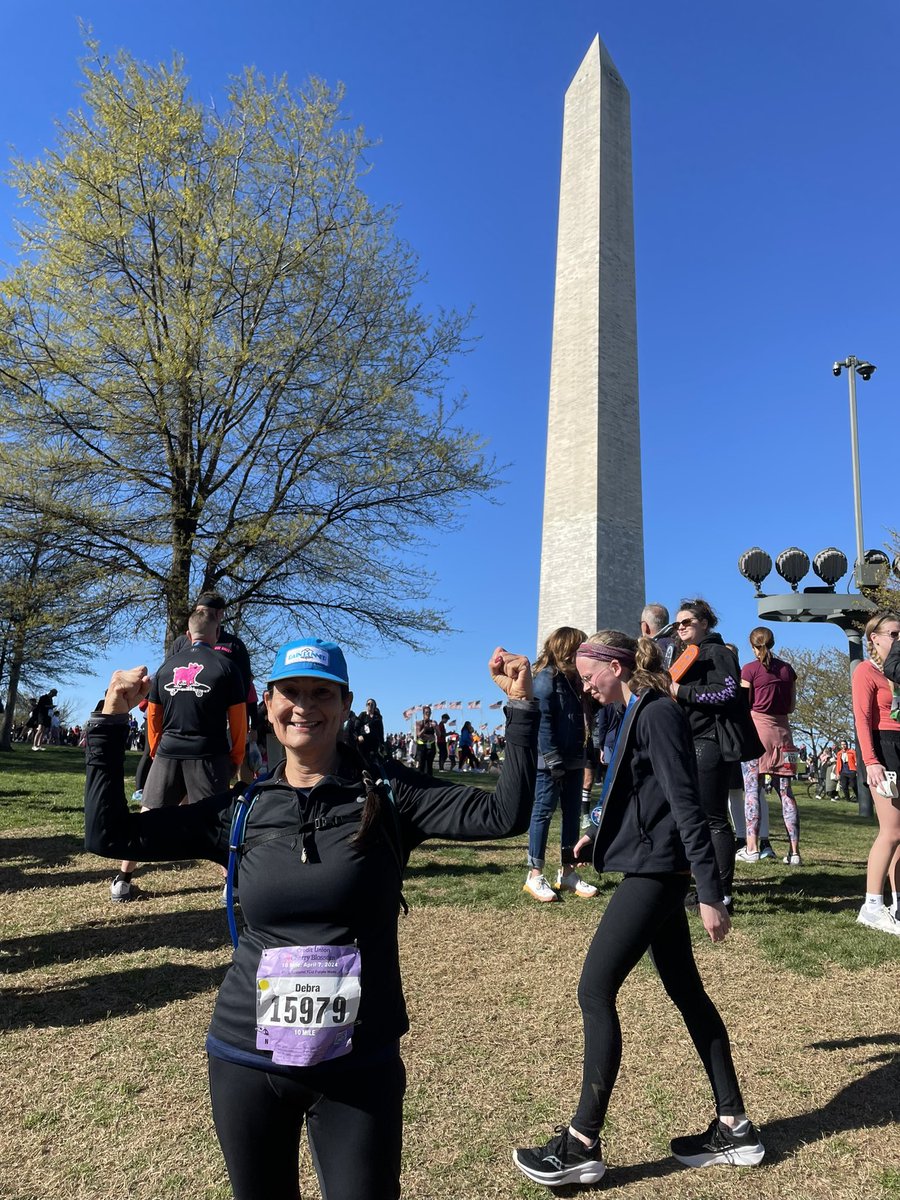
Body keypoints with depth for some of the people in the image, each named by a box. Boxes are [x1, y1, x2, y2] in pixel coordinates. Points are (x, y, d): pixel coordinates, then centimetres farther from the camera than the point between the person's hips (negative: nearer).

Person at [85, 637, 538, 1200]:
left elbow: (504, 815, -16)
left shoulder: (387, 794, -8)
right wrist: (111, 722, -5)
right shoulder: (242, 812, -1)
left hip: (359, 1065, -2)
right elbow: (109, 833, 0)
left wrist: (522, 708, -23)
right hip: (247, 1059, 3)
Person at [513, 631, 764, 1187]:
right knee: (687, 993, 15)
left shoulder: (658, 714, -17)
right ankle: (735, 1128, 27)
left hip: (655, 873, -10)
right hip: (655, 872, 10)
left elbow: (686, 806, -20)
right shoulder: (639, 714, 12)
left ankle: (583, 1144, 7)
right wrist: (597, 839, 14)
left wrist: (711, 892, -20)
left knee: (596, 991, -5)